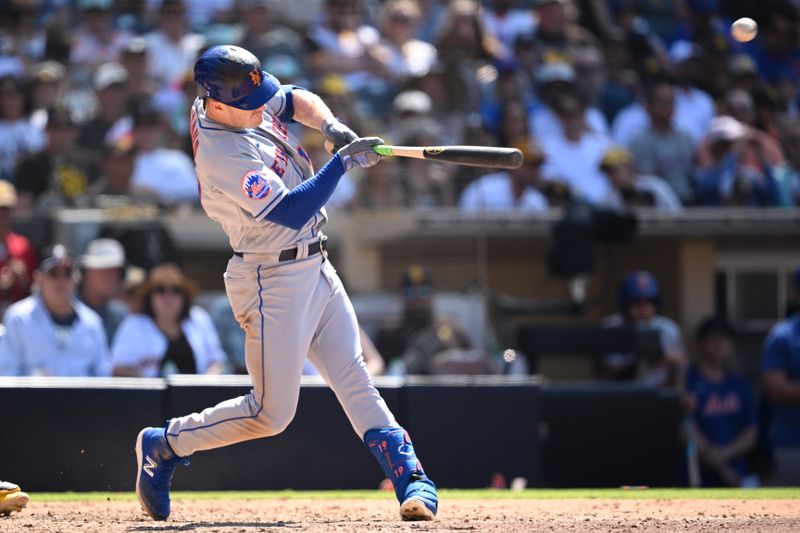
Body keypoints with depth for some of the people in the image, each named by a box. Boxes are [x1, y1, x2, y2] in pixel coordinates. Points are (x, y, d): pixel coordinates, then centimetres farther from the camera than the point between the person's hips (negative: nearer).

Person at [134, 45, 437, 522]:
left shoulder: (237, 101, -2)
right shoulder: (222, 157, -28)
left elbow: (295, 100, 16)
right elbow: (291, 212, -29)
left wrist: (332, 126, -3)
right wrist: (342, 162, -24)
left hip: (314, 267, 8)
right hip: (273, 281, -8)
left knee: (353, 377, 2)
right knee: (271, 413, -1)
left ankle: (410, 477, -1)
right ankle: (163, 446, 15)